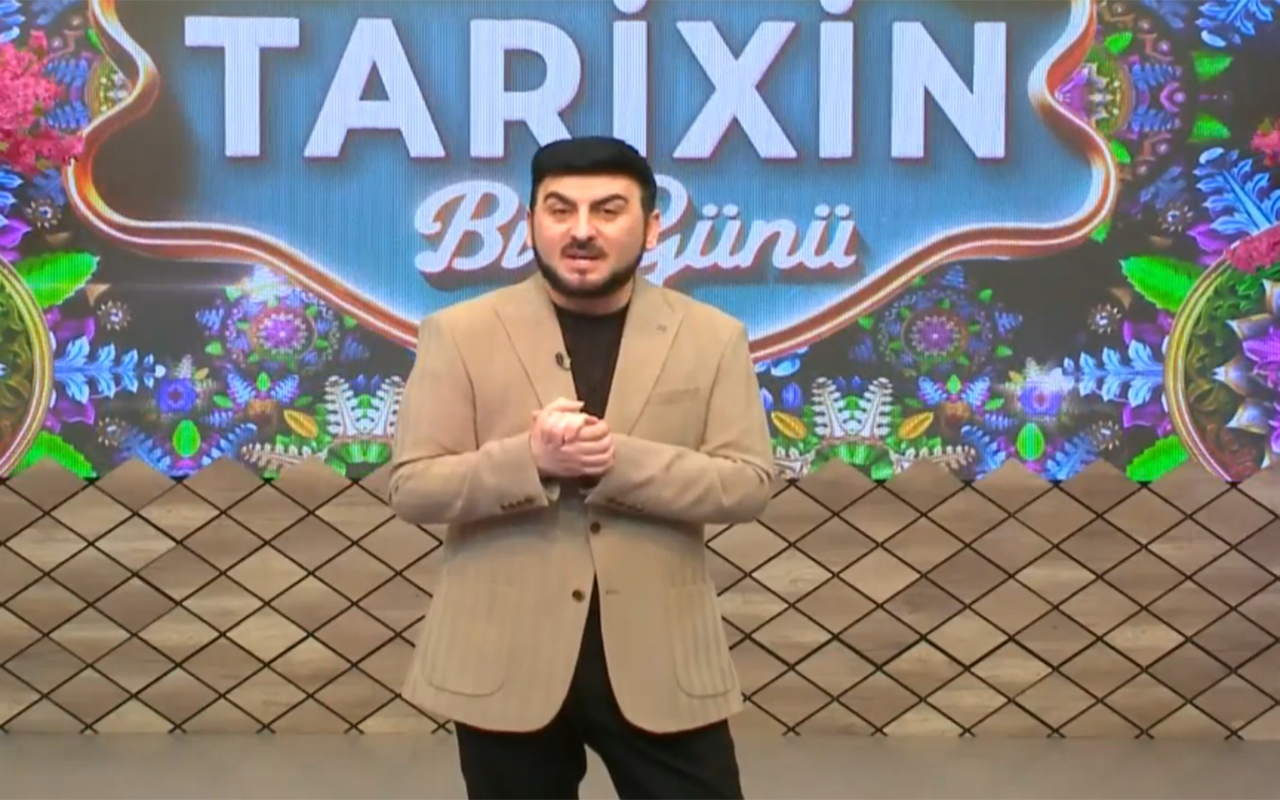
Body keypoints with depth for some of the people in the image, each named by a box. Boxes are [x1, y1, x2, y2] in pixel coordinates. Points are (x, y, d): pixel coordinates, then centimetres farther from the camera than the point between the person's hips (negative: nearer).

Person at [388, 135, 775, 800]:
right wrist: (531, 458, -22)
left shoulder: (711, 337, 3)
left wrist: (621, 460, -19)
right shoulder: (460, 334, 0)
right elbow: (412, 487, -4)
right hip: (506, 659, 0)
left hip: (661, 658, 0)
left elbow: (748, 482, -3)